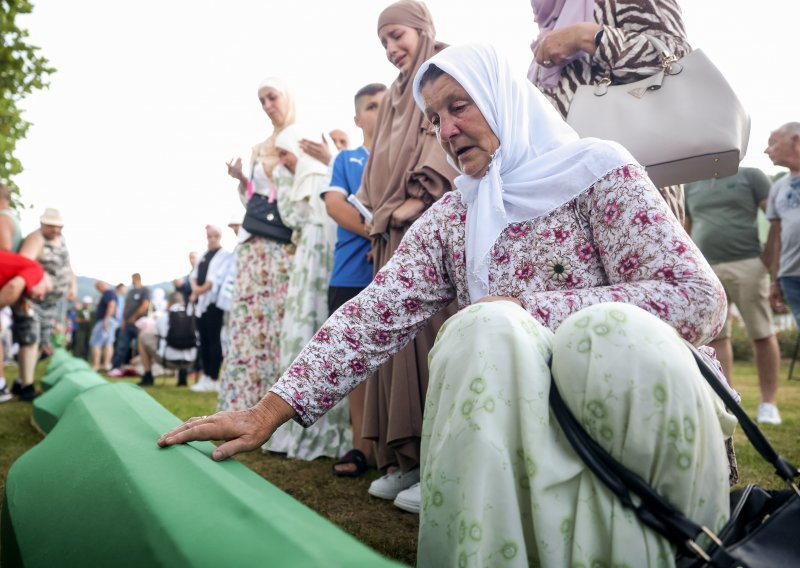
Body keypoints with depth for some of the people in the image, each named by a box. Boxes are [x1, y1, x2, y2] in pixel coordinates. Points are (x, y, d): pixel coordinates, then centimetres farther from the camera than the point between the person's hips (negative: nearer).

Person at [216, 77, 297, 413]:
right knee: (249, 316, -1)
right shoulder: (258, 149, 22)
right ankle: (247, 401, 3)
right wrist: (240, 180, 5)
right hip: (255, 243, 6)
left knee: (282, 316, -11)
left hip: (287, 243, -5)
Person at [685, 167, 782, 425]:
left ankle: (768, 402, 9)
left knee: (761, 335, 0)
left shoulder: (750, 176, 5)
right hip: (705, 270, 4)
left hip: (747, 264, -3)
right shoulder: (690, 187, 17)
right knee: (715, 336, 2)